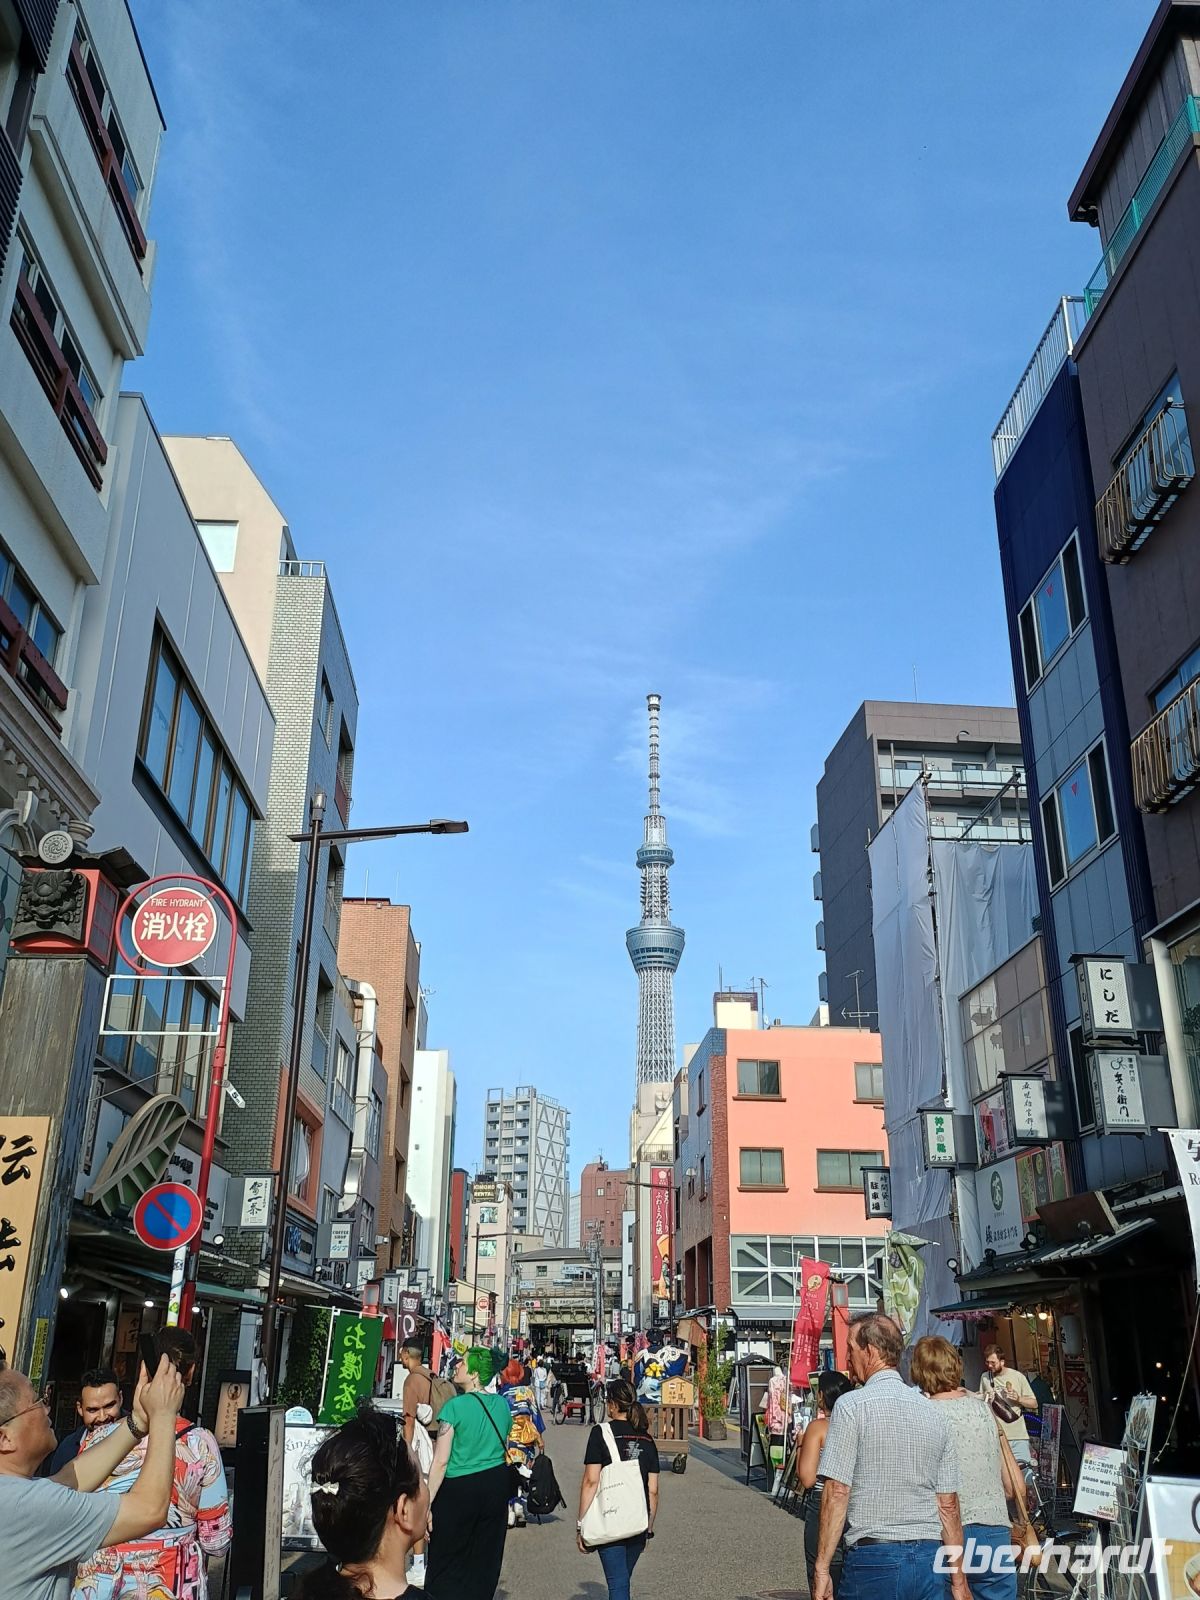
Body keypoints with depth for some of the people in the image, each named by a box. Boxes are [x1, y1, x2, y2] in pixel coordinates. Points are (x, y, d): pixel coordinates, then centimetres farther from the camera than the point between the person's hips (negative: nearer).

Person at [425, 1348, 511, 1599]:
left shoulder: (455, 1407, -15)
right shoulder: (501, 1405, 3)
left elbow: (441, 1461, -16)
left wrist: (426, 1504, -13)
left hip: (460, 1489, -6)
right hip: (497, 1487, 6)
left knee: (446, 1563, 5)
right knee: (485, 1559, 15)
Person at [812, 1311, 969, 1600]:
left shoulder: (851, 1406, -7)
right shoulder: (934, 1413, 9)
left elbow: (837, 1492, -11)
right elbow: (949, 1504, 11)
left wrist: (821, 1568, -7)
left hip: (873, 1557, -5)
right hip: (929, 1558, 5)